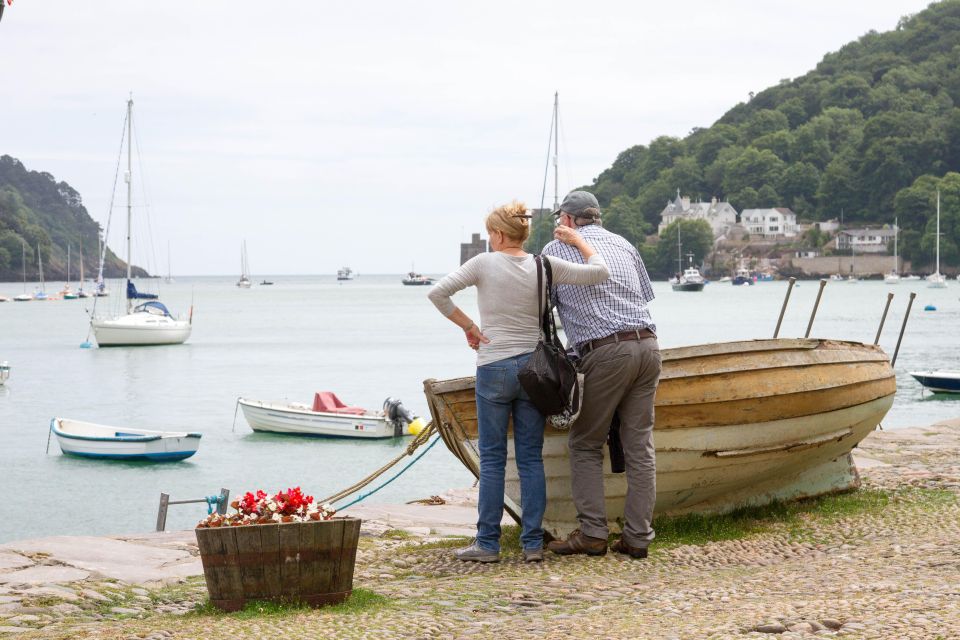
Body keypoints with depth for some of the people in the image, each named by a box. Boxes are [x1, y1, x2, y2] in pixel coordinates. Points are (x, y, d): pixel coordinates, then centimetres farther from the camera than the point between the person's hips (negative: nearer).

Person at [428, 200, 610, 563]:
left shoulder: (484, 264, -6)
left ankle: (488, 543, 2)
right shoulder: (544, 267, 0)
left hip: (494, 368, -3)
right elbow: (599, 272, 1)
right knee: (531, 458, 6)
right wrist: (577, 240, 14)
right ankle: (533, 543, 4)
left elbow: (438, 293, -10)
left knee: (492, 458, 3)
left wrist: (467, 325, 0)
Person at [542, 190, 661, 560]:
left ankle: (592, 533, -1)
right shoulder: (623, 244, 20)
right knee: (639, 445, 6)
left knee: (586, 445, 6)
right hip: (647, 345, 5)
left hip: (605, 352, -5)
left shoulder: (556, 250, 6)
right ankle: (637, 537, 5)